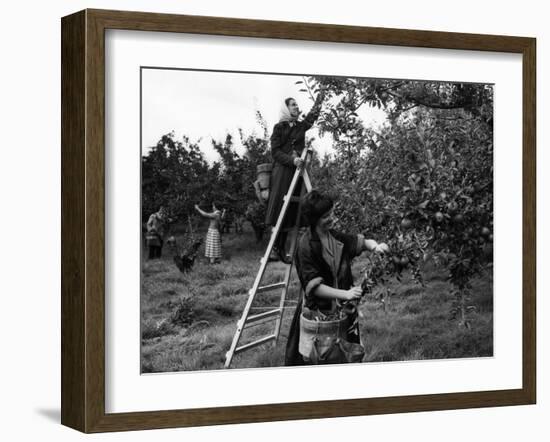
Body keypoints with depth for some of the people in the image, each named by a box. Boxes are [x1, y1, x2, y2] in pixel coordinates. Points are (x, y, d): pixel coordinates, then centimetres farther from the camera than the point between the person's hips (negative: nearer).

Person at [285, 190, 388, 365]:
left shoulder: (335, 237, 4)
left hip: (343, 310, 6)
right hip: (318, 311, -6)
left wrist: (375, 246, -11)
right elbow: (313, 286, -20)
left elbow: (360, 242, 12)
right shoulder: (306, 246, -16)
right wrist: (345, 294, -28)